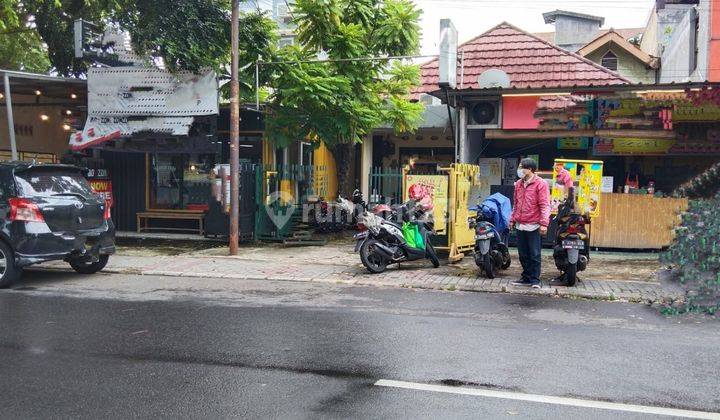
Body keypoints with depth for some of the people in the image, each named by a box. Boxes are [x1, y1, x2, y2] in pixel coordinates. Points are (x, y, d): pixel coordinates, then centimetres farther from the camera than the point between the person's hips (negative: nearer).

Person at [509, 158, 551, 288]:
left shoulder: (540, 184, -7)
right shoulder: (518, 184, 13)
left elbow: (545, 205, -11)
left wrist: (544, 224, -17)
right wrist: (512, 219, 18)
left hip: (534, 226, -6)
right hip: (520, 226, 7)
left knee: (535, 255, -1)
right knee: (523, 254, 11)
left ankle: (535, 280, 7)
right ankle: (526, 278, 21)